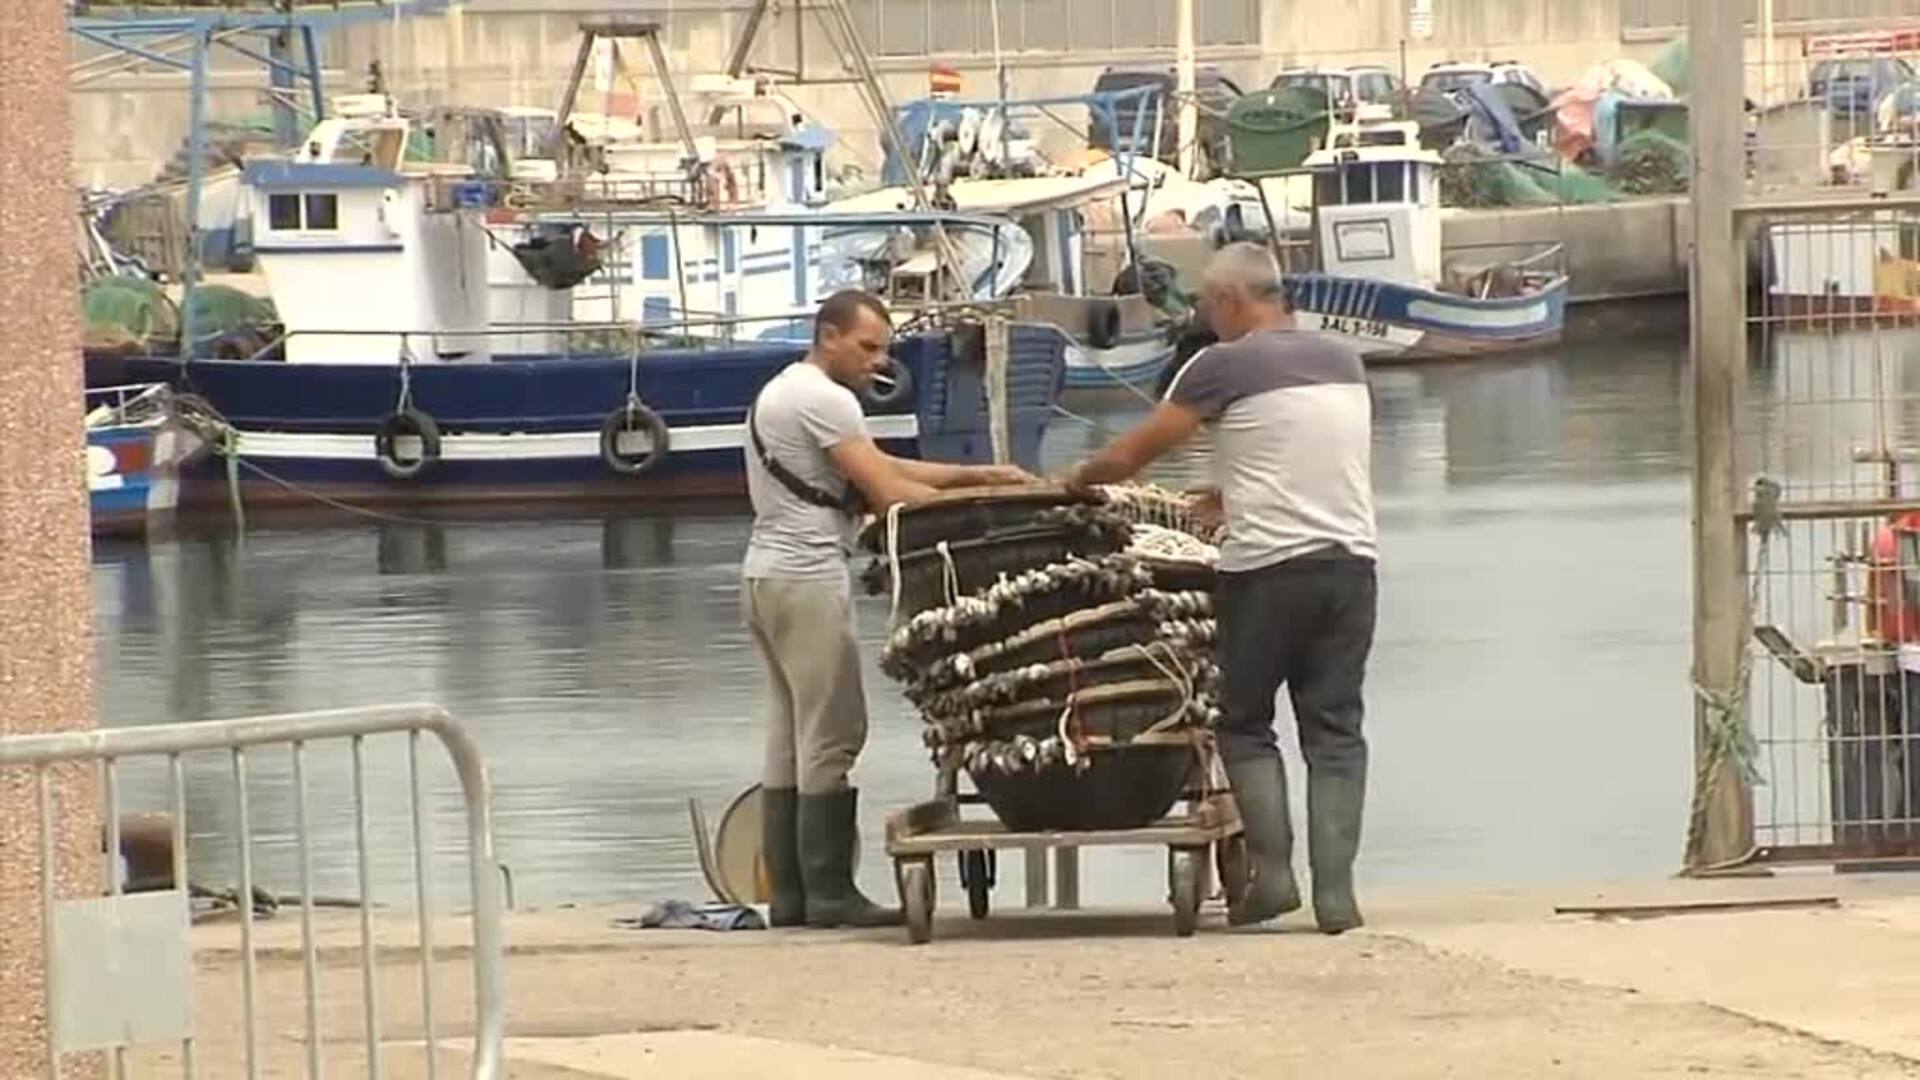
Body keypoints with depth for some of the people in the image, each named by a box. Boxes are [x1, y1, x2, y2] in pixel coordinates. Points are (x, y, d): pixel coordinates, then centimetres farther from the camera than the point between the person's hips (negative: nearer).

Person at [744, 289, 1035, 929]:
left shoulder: (782, 392, 21)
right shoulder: (823, 399, -12)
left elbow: (885, 467, 19)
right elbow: (886, 492, -15)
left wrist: (980, 475, 13)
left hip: (766, 577, 11)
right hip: (807, 580, -11)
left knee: (792, 734, 11)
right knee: (833, 732, -8)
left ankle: (788, 895, 11)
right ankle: (829, 894, -9)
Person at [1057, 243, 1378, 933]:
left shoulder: (1224, 366, -4)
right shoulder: (1342, 362, 14)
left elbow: (1133, 454, 0)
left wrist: (1076, 481, 19)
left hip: (1269, 566, -5)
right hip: (1351, 559, 5)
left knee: (1245, 723, 9)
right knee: (1335, 732, 6)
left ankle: (1272, 871, -2)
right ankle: (1335, 890, -1)